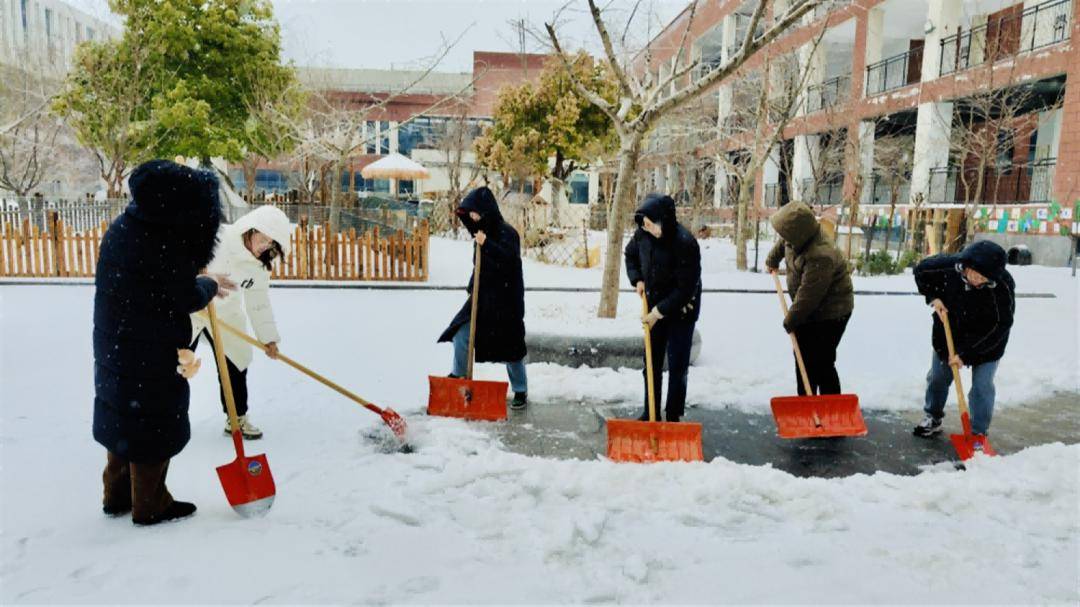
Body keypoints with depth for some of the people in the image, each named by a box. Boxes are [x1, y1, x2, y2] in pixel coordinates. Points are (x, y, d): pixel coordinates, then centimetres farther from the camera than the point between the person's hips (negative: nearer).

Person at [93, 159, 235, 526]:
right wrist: (210, 285, 3)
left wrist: (200, 285, 10)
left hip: (116, 348, 9)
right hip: (150, 357, -9)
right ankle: (150, 506, 21)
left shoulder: (124, 227, 3)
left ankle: (117, 496, 35)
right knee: (154, 427, 7)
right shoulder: (163, 243, -24)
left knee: (124, 419, 21)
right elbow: (187, 299, -15)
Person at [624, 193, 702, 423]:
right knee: (652, 363, 13)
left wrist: (660, 311, -24)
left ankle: (673, 417, 13)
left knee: (677, 366, 1)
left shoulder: (685, 243, -28)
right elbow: (630, 254, 13)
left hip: (681, 309, -6)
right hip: (655, 306, 6)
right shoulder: (643, 234, -10)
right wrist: (637, 279, -1)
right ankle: (651, 413, 26)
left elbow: (686, 288, -25)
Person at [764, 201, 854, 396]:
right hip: (809, 311, 10)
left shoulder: (820, 258, -34)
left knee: (821, 363, -10)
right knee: (803, 357, 16)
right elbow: (782, 244, 21)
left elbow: (807, 296, -29)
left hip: (829, 314, -10)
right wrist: (772, 260, 36)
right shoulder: (799, 237, -6)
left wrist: (790, 321, -17)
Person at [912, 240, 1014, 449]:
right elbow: (921, 270, -4)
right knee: (937, 378, 15)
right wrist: (933, 297, -17)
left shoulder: (1003, 286, -32)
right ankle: (933, 418, 37)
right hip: (949, 335, 3)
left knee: (982, 387, -2)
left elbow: (1000, 327, -26)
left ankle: (979, 433, 14)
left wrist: (966, 354, -26)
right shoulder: (949, 266, -27)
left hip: (986, 343, -3)